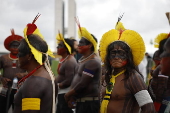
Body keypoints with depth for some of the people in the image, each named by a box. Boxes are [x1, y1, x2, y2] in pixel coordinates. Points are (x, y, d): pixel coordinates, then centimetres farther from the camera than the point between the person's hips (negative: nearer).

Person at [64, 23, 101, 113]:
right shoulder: (83, 59, 15)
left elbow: (83, 84, -21)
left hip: (89, 103, -10)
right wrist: (72, 97, 9)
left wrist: (68, 95, -8)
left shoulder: (92, 62, -17)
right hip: (81, 101, 10)